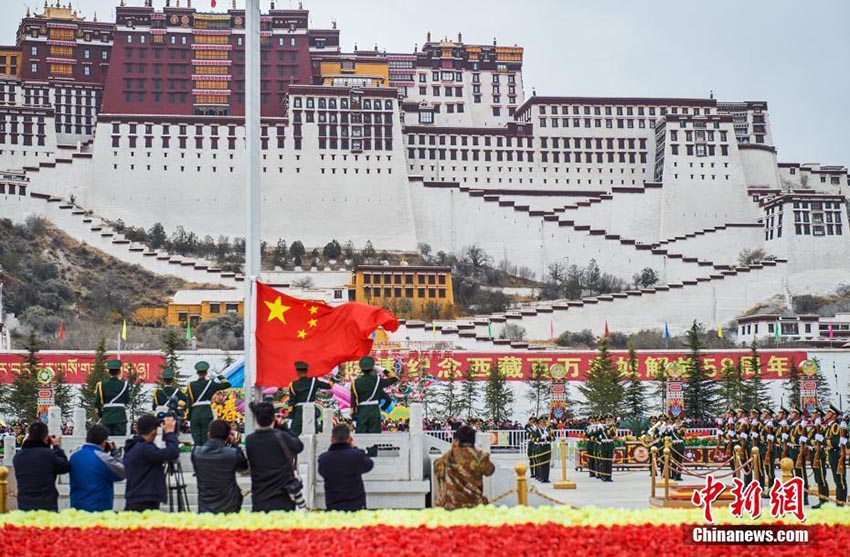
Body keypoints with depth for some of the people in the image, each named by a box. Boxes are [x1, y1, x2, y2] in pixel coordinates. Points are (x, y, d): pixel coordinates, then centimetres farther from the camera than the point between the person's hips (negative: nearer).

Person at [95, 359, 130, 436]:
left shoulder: (102, 384, 0)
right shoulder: (124, 384, -3)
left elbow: (97, 402, 1)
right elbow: (127, 400, 3)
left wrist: (100, 414, 16)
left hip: (106, 418, 2)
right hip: (120, 418, -2)